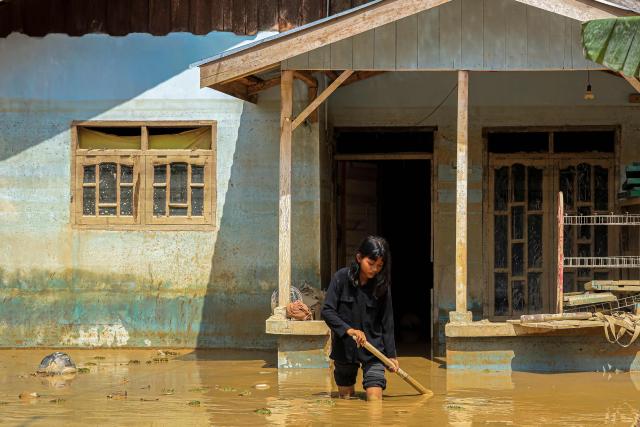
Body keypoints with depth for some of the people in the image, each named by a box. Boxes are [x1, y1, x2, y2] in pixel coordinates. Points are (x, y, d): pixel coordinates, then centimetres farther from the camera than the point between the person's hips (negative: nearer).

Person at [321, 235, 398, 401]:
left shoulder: (382, 286, -4)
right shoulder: (342, 277, -9)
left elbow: (387, 323, 1)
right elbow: (327, 311, -12)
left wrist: (391, 355, 0)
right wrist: (348, 329, -26)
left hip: (373, 350, 0)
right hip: (344, 348, 0)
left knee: (375, 398, -12)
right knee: (345, 397, 13)